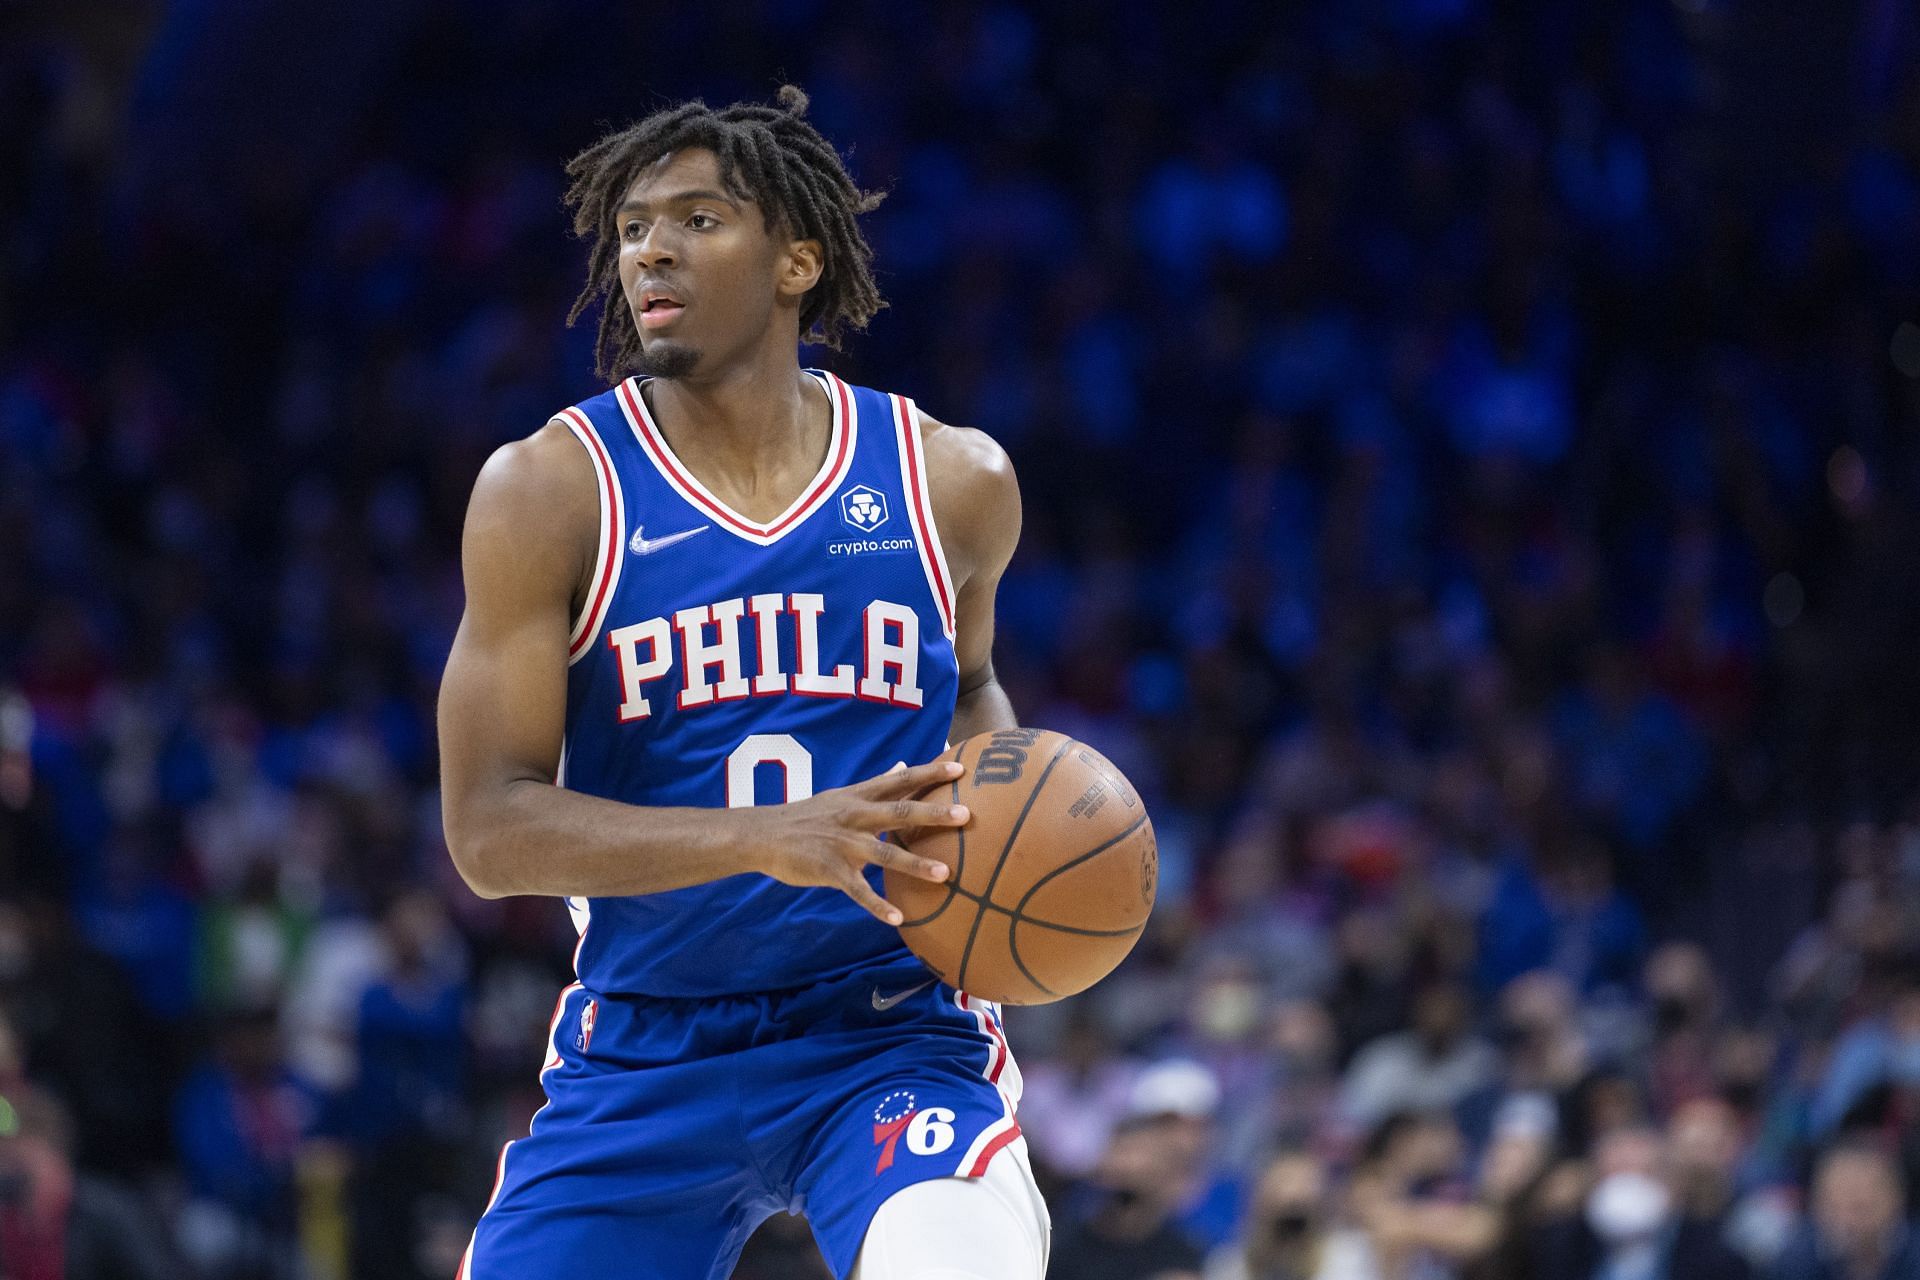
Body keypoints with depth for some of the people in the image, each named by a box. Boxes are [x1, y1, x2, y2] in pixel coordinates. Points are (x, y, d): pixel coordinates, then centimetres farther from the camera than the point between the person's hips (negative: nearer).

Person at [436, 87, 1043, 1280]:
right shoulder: (550, 491, -6)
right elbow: (491, 830, -13)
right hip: (645, 1061, 0)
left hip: (890, 1036, 0)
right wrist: (766, 838, -25)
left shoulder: (952, 482, 2)